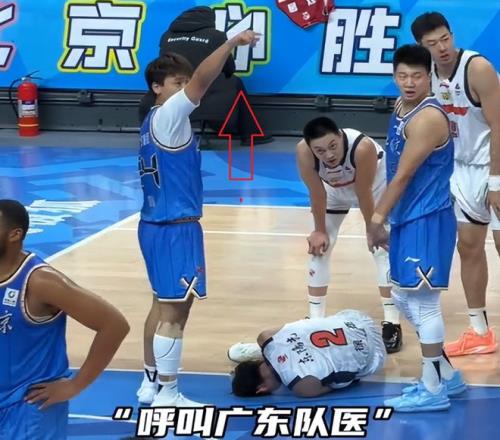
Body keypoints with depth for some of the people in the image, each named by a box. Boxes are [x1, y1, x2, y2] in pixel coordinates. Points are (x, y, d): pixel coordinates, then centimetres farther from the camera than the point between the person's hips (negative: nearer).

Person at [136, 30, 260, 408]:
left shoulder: (155, 122, 13)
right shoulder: (167, 115, -14)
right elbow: (201, 80, -29)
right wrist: (233, 43, -35)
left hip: (157, 224, 10)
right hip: (174, 228, -10)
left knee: (164, 305, 18)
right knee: (175, 310, -6)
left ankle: (150, 383, 26)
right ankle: (167, 395, -2)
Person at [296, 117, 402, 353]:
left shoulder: (363, 147, -44)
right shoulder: (304, 152, -37)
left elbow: (364, 194, -30)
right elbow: (317, 193, -21)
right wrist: (320, 230, -11)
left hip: (375, 185, -3)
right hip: (334, 189, 3)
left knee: (383, 248, -8)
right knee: (318, 247, 1)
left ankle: (391, 323, -3)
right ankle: (315, 320, 12)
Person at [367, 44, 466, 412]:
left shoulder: (427, 118, -20)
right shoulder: (401, 108, 11)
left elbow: (403, 176, -20)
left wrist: (376, 219, -15)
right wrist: (387, 219, 15)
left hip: (429, 220, -10)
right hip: (408, 218, 10)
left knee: (423, 302, -4)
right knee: (404, 298, 16)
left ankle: (433, 390, 6)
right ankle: (447, 376, 26)